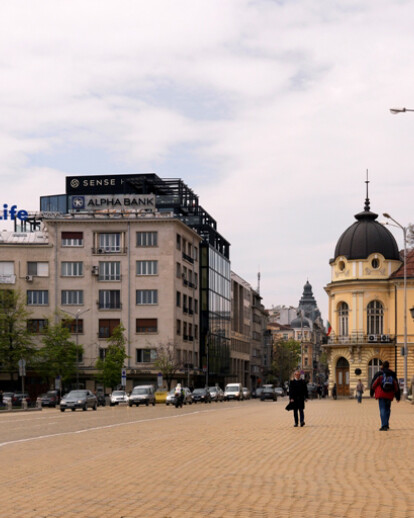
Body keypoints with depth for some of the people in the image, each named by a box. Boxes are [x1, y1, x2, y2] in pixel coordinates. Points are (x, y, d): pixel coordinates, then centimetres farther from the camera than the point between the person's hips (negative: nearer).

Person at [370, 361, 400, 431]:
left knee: (382, 410, -7)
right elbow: (396, 386, 12)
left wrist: (371, 393, 15)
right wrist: (398, 396, 17)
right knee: (387, 409, 17)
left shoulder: (379, 374, -3)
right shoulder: (393, 375, 8)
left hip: (381, 395, -3)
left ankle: (384, 426, -17)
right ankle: (386, 425, 22)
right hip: (389, 395, 4)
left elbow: (373, 384, 1)